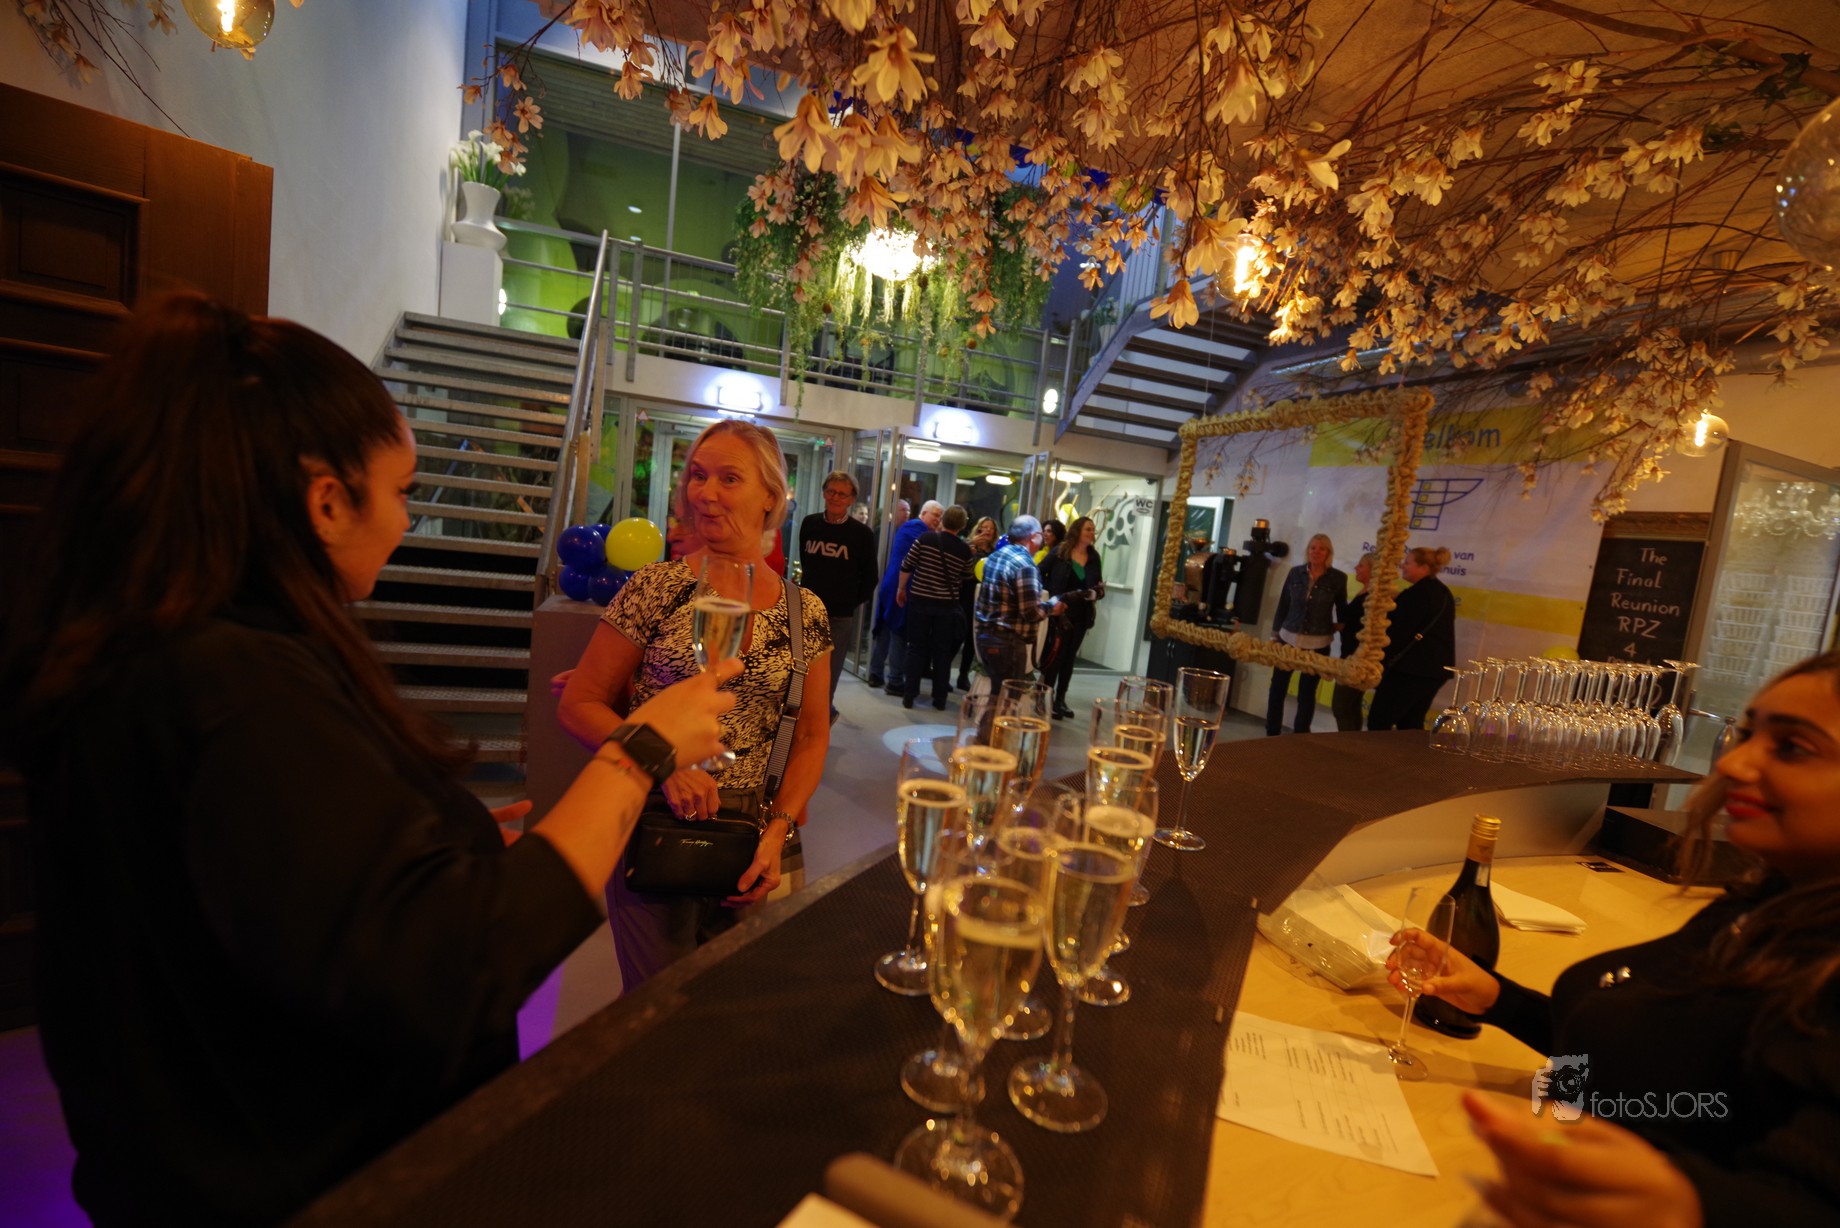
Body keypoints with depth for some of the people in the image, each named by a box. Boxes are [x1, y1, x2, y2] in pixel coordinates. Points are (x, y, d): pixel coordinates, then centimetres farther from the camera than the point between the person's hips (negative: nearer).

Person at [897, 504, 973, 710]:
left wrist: (901, 588, 9)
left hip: (920, 600, -1)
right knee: (942, 651, 10)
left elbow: (906, 566, -3)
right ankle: (940, 698, 15)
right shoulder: (965, 550, -3)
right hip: (947, 605, 1)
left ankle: (909, 696, 8)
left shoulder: (926, 538, -7)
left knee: (917, 648, 8)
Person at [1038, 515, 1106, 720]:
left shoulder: (1094, 556, 5)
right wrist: (1051, 596, -12)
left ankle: (1060, 699, 20)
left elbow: (1098, 586, 8)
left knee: (1069, 657, 11)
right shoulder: (1060, 552, -7)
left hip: (1081, 615, 5)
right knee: (1055, 655, -4)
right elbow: (1040, 573, -6)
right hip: (1060, 612, -5)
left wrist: (1097, 592, -14)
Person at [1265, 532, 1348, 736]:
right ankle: (1271, 733, 18)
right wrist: (1275, 634, 6)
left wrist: (1340, 625, -3)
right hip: (1288, 638, 2)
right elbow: (1283, 606, 6)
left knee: (1307, 693, 6)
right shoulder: (1296, 573, 0)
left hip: (1317, 644, -1)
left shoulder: (1338, 578, -4)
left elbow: (1342, 608, 11)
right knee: (1277, 687, 5)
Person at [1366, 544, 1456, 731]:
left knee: (1379, 722, -6)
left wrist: (1379, 663, -11)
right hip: (1436, 667, 10)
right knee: (1411, 725, 13)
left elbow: (1399, 633, -16)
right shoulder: (1443, 592, 15)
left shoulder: (1417, 594, -15)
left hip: (1411, 668, -10)